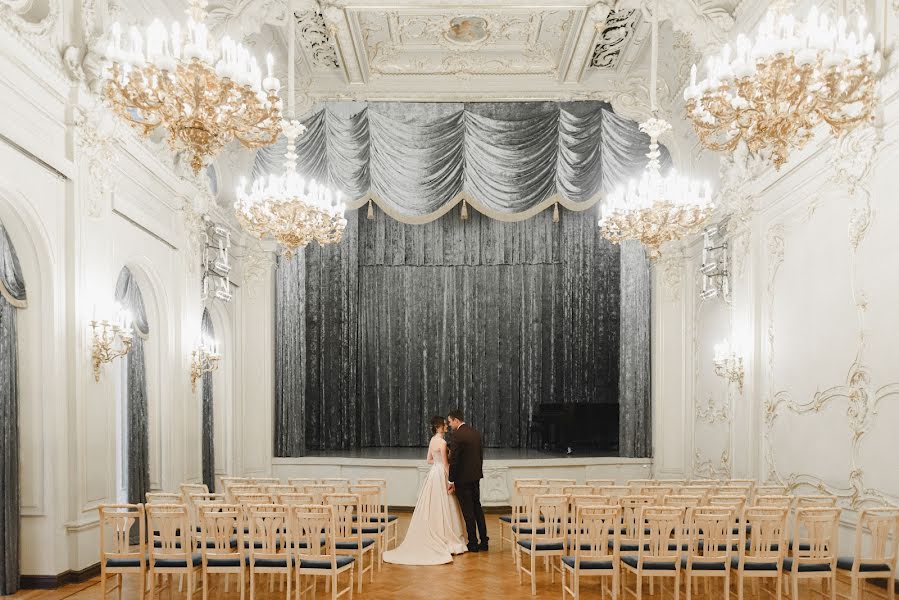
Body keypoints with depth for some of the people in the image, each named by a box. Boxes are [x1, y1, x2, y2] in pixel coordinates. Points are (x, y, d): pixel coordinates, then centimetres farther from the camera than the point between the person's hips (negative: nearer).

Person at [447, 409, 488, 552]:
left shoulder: (458, 434, -16)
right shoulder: (475, 432, 8)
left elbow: (454, 459, -17)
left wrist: (451, 481, -10)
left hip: (463, 478, -8)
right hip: (476, 476, 8)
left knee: (468, 511, 2)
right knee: (477, 507, 15)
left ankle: (473, 543, 8)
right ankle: (483, 541, 18)